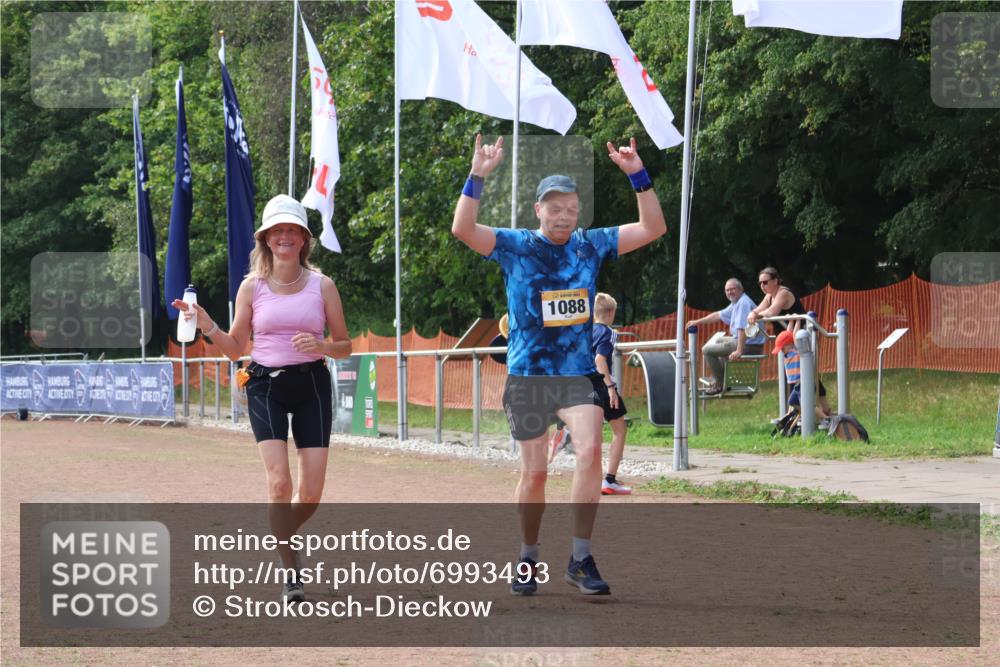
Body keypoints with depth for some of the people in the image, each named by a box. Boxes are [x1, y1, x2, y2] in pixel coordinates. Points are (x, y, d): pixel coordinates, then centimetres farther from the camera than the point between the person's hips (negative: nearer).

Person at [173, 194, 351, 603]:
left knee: (312, 492, -2)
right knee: (279, 482, -17)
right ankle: (290, 572, -5)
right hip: (266, 385, -1)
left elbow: (345, 347, 7)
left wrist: (320, 346, -14)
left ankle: (283, 537, 31)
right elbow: (236, 349, 9)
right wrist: (206, 326, -9)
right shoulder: (252, 287, 3)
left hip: (312, 384, 1)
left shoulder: (322, 286, 3)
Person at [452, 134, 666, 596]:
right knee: (534, 472, 4)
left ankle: (581, 560, -14)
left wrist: (638, 175, -7)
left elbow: (653, 228, 4)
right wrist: (477, 177, -27)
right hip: (528, 376, -1)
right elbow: (463, 229, -17)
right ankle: (528, 560, 23)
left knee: (590, 451, -20)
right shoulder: (514, 246, -3)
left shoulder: (592, 245, 5)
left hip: (580, 373, 1)